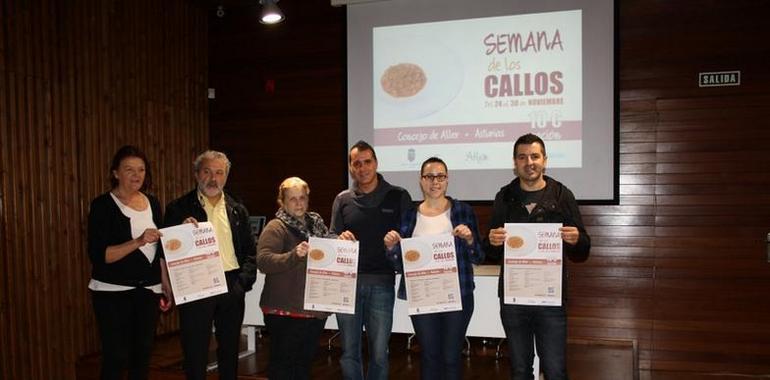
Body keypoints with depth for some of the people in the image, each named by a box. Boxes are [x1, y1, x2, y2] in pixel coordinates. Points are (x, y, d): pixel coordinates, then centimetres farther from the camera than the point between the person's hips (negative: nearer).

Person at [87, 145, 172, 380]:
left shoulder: (152, 203, 9)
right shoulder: (103, 205, -8)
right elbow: (98, 255, -16)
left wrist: (166, 282, 11)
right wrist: (138, 241, -27)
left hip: (148, 290, 5)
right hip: (113, 291, -5)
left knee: (143, 353, 11)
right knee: (116, 358, -5)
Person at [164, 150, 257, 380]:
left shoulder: (238, 210, 10)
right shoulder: (179, 209, 0)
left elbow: (250, 250, 10)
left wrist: (244, 281, -2)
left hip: (232, 288, 3)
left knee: (230, 351, 15)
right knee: (195, 353, 4)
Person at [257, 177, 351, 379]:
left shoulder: (317, 223, 11)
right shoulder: (276, 228, -7)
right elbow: (263, 261, -20)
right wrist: (294, 255, -31)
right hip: (285, 311, -6)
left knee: (305, 361, 18)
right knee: (282, 363, 4)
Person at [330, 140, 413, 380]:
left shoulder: (398, 197, 4)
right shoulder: (343, 200, 10)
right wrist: (341, 238, -10)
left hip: (381, 283, -2)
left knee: (379, 354, 6)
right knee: (349, 353, 10)